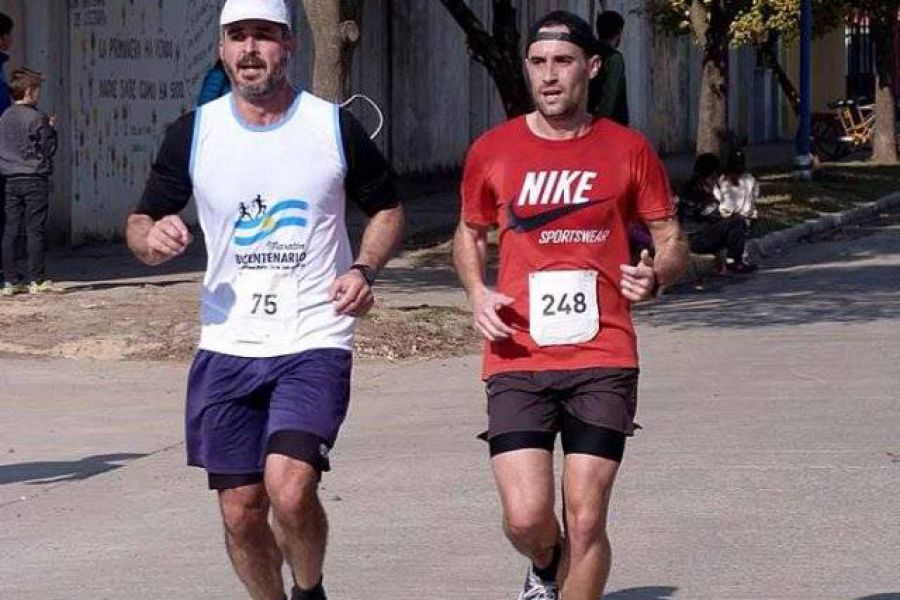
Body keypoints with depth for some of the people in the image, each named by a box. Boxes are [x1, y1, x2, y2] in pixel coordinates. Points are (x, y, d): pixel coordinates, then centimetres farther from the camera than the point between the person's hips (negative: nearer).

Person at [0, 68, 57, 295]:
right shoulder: (36, 118, -11)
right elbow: (49, 149, -8)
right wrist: (50, 129, 8)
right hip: (34, 179, -6)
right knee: (35, 230, -2)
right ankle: (37, 280, -3)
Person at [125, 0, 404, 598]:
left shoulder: (334, 127, 0)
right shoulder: (194, 133, 3)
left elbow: (388, 209, 13)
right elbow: (141, 223, 11)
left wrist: (364, 269, -7)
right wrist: (153, 238, -13)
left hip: (315, 341, -3)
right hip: (228, 345, 3)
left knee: (291, 489, -21)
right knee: (241, 511, 4)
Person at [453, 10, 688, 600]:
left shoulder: (628, 150, 4)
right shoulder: (492, 151, 6)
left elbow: (673, 242, 11)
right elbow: (470, 234, 21)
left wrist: (655, 275, -12)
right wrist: (477, 292, 2)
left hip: (604, 359, 0)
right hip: (518, 359, 1)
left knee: (585, 521, -4)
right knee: (526, 517, -8)